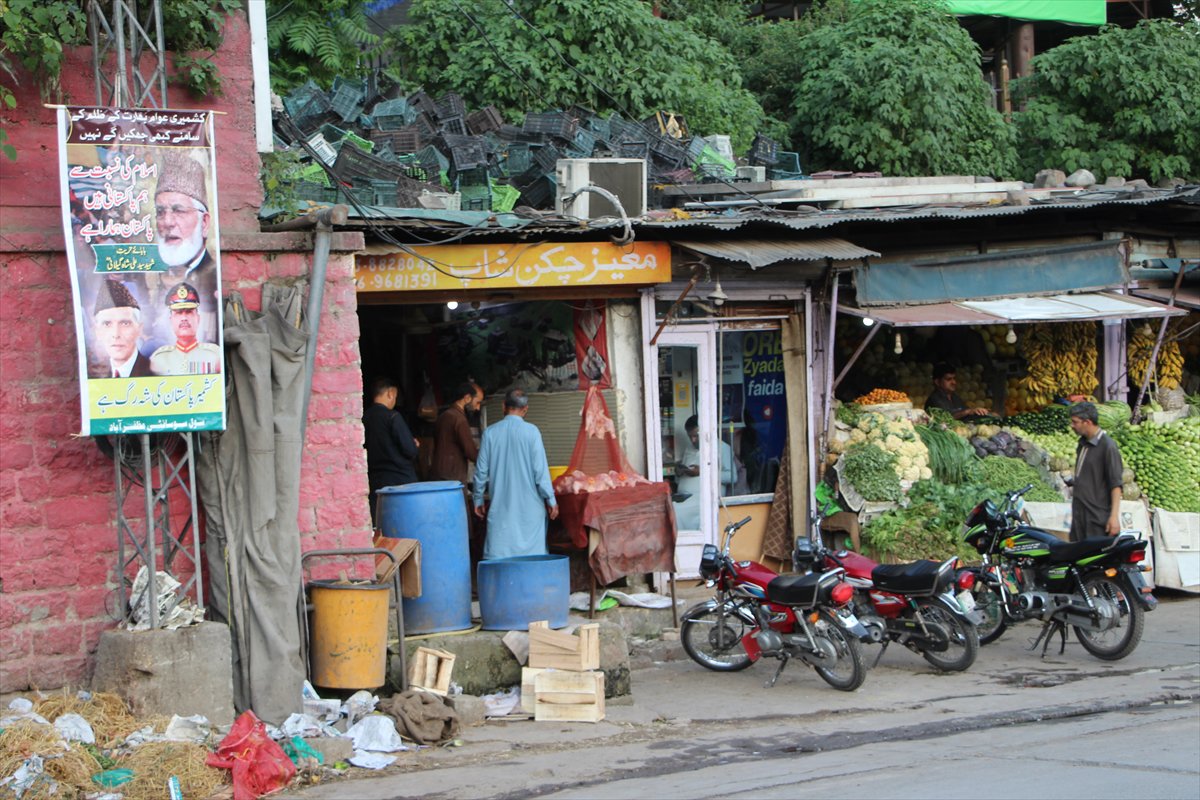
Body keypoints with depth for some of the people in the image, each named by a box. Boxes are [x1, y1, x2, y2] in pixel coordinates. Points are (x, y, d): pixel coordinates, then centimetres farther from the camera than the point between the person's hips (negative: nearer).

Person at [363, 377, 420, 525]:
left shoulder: (364, 418, 4)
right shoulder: (392, 417, -12)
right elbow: (410, 450, -14)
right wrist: (415, 445, 9)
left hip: (375, 483, 5)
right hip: (400, 480, -5)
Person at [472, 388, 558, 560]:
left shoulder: (490, 433, 0)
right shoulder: (531, 432, -7)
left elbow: (481, 470, 4)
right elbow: (540, 470, -7)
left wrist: (478, 500, 16)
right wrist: (551, 500, 1)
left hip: (500, 507, 2)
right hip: (529, 506, -2)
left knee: (497, 555, 2)